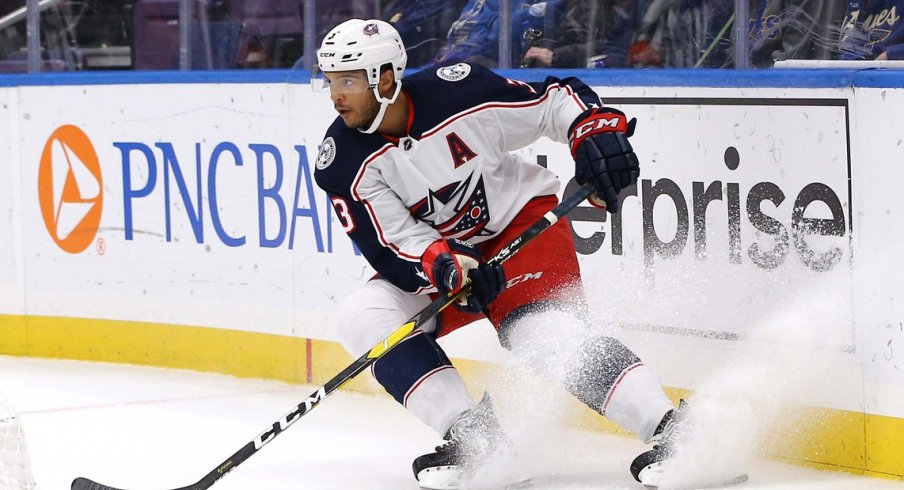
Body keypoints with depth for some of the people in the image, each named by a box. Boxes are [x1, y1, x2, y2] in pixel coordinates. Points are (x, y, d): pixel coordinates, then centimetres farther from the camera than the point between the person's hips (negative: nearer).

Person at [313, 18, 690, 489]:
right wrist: (446, 264, -38)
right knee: (363, 317, -18)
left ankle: (672, 431, -30)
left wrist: (597, 132, -29)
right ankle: (473, 437, -18)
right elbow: (392, 244, -19)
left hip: (522, 220, -5)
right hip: (434, 252, 5)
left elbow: (557, 100, -11)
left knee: (543, 335, -29)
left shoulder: (458, 92, -24)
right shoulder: (342, 162, -15)